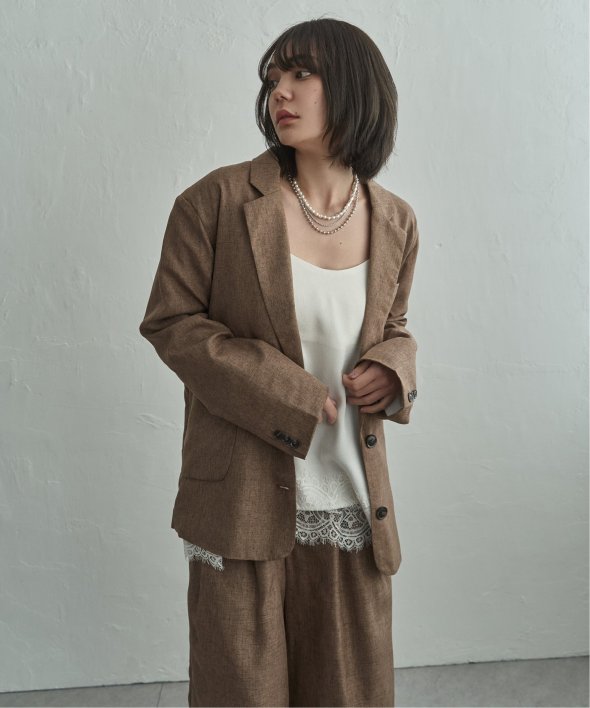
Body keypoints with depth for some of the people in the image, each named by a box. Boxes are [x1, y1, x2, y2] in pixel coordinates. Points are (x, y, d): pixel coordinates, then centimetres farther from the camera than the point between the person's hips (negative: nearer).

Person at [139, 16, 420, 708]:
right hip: (242, 502, -3)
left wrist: (392, 368, -7)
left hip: (353, 506, 4)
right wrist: (282, 394, -15)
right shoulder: (218, 200, -7)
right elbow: (169, 320, -5)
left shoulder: (395, 222, 4)